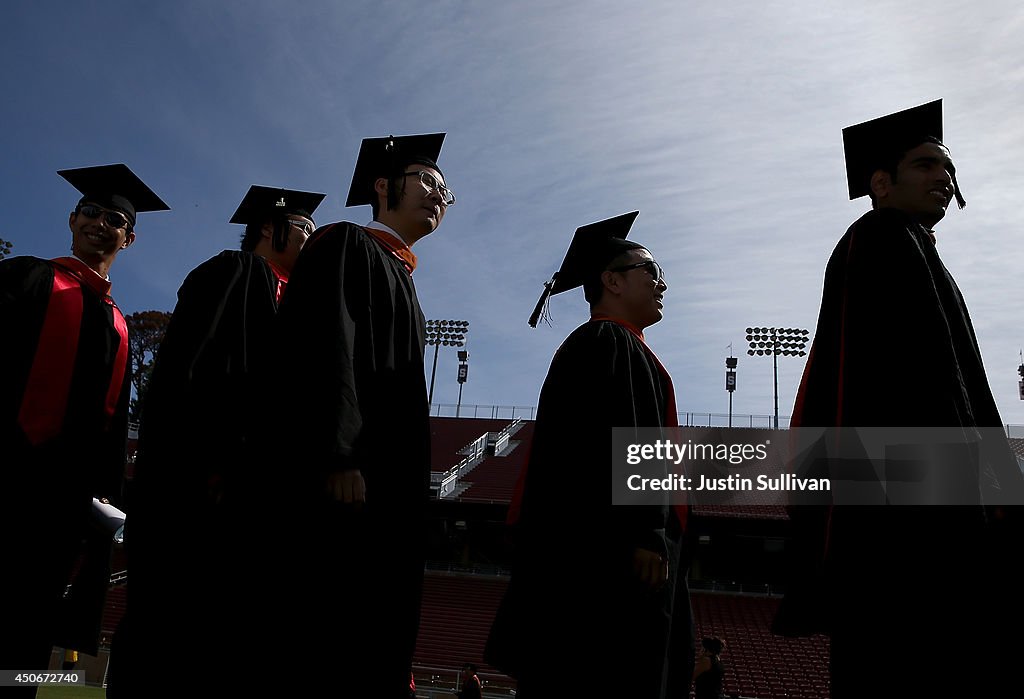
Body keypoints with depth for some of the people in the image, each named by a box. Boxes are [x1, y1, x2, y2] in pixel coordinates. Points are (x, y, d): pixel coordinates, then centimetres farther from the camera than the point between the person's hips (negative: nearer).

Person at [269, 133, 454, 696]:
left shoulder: (400, 279, 28)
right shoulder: (348, 244, 4)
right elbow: (325, 346, -13)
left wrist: (406, 490, 17)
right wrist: (338, 457, -24)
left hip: (388, 486, 9)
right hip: (341, 478, -9)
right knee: (323, 647, -12)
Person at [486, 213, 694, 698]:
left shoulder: (602, 345, 26)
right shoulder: (606, 342, -5)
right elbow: (613, 440, -19)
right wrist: (642, 533, -24)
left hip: (598, 556, 11)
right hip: (607, 551, -11)